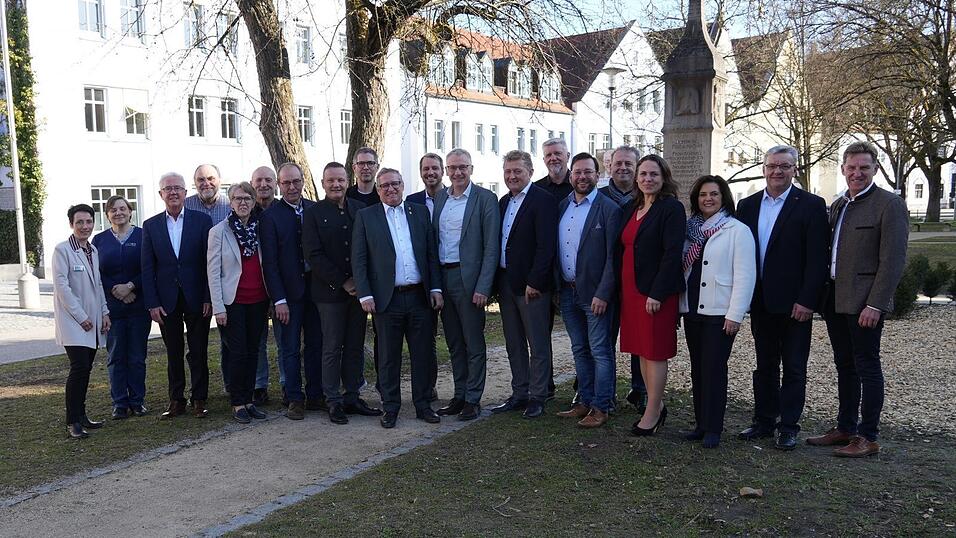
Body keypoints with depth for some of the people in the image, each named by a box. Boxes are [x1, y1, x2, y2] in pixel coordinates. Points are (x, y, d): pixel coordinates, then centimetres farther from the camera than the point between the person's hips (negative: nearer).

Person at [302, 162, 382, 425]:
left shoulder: (361, 209, 8)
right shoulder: (313, 213, -1)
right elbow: (313, 255, -7)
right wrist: (342, 282, -12)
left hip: (358, 289, 4)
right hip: (330, 292, -3)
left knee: (356, 346, 9)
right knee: (332, 348, 3)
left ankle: (352, 397, 19)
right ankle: (334, 401, 12)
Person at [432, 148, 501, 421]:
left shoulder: (485, 199, -6)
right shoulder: (439, 198, 11)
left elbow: (491, 247, -10)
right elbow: (433, 239, 12)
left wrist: (483, 286, -16)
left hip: (468, 279, -6)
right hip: (442, 277, 6)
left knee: (474, 344, 3)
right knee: (454, 343, 14)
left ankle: (473, 399, 14)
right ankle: (459, 395, 25)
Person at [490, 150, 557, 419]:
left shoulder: (543, 200, -10)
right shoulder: (504, 202, 14)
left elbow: (546, 245, -17)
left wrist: (534, 282, -20)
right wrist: (496, 280, 9)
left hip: (532, 285, -8)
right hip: (506, 283, 8)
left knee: (538, 344, 3)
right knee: (514, 344, 14)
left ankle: (538, 397, 14)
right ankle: (519, 394, 25)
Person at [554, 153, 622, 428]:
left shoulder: (609, 209, -9)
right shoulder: (562, 206, 10)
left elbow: (612, 257, -12)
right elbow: (555, 248, 12)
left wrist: (602, 294, -17)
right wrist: (557, 287, 7)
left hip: (594, 293, -6)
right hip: (567, 291, 6)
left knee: (600, 351, 1)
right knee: (579, 350, 15)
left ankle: (601, 408, 11)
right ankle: (584, 401, 26)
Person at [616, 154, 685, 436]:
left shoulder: (672, 208, -9)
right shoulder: (630, 208, 13)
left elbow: (672, 253, -16)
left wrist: (657, 293, -20)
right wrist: (619, 287, 9)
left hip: (656, 292, -7)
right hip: (630, 290, 7)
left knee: (654, 352, 1)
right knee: (641, 350, 13)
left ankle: (652, 413, 11)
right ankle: (657, 404, 27)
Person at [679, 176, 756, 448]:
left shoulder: (738, 230, -6)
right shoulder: (689, 229, 11)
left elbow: (745, 275, -10)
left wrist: (735, 314, -14)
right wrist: (681, 305, 7)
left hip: (719, 312, -5)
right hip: (692, 310, 5)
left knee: (714, 369, -3)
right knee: (697, 369, 11)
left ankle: (713, 428, 8)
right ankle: (700, 424, 20)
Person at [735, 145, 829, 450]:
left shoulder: (811, 205, -5)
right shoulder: (748, 205, 8)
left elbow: (817, 259, -10)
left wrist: (807, 300, -14)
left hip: (794, 303, -4)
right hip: (760, 302, 5)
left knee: (793, 368, 5)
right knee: (765, 365, 14)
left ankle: (788, 427, 14)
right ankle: (764, 421, 25)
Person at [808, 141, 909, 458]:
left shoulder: (889, 205, -9)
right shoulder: (837, 205, 14)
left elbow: (893, 260, -14)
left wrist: (875, 304, -19)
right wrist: (824, 296, 11)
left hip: (863, 302, -7)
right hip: (835, 300, 7)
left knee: (867, 367, 0)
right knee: (844, 367, 14)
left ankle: (868, 437, 10)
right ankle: (845, 428, 25)